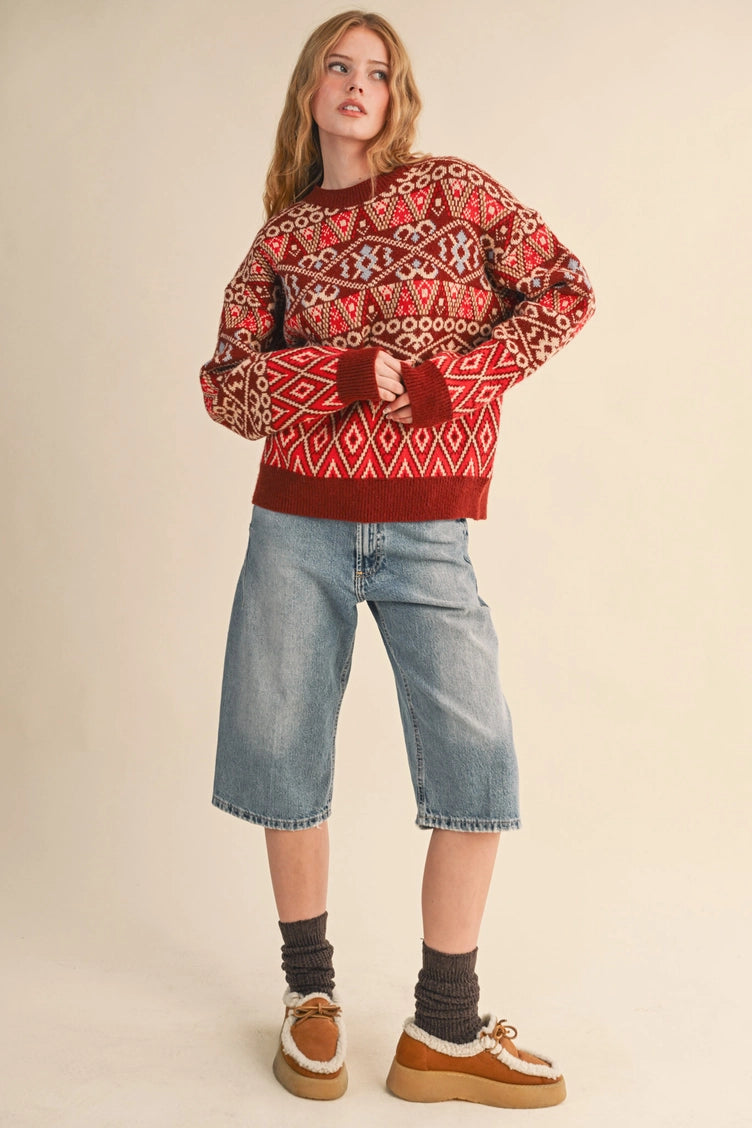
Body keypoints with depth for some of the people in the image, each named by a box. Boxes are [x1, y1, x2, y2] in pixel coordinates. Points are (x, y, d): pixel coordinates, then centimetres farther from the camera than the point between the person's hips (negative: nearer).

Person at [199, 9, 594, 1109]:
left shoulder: (451, 188, 8)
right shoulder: (281, 237, 10)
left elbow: (564, 289, 0)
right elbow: (226, 383, 2)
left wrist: (443, 381, -10)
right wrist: (348, 373, -14)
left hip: (425, 532, -1)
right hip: (296, 525, 2)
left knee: (476, 756, -6)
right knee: (281, 749, 4)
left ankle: (445, 1031, 9)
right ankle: (311, 993, 24)